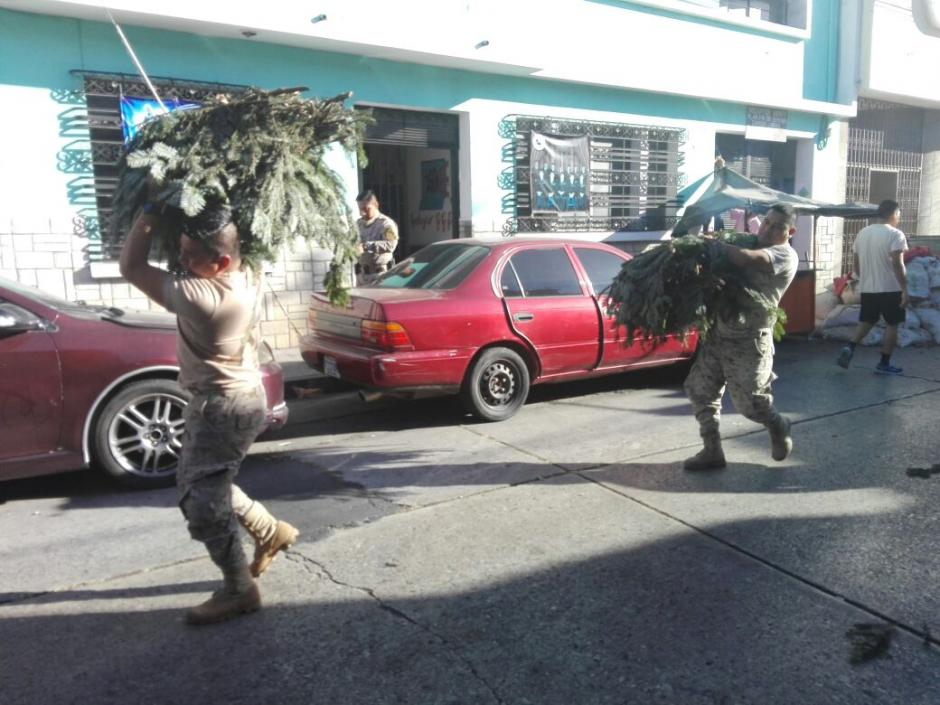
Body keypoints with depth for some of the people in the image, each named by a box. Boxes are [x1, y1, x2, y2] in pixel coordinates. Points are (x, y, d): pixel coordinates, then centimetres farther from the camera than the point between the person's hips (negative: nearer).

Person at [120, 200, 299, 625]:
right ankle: (270, 531, 34)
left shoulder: (201, 298, -31)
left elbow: (131, 267, -19)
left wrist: (150, 215, -12)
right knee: (201, 484, 23)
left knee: (201, 502, 0)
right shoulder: (247, 279, -6)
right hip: (237, 395, 10)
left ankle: (239, 591, 12)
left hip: (222, 407, -10)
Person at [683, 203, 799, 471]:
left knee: (749, 402, -1)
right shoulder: (754, 245, 15)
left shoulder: (785, 255, -11)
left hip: (748, 340, -8)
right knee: (699, 388, 7)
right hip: (718, 332, 8)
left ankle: (779, 427, 32)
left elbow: (746, 259, -29)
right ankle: (712, 451, 17)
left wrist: (717, 244, -14)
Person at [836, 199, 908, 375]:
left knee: (866, 321, 17)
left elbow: (856, 263, 13)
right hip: (890, 288, -6)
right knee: (892, 324, 5)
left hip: (867, 288, 6)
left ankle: (850, 348, -5)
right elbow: (897, 264, -19)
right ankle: (884, 364, 7)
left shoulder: (862, 233, 8)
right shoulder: (895, 234, -12)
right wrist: (904, 289, -16)